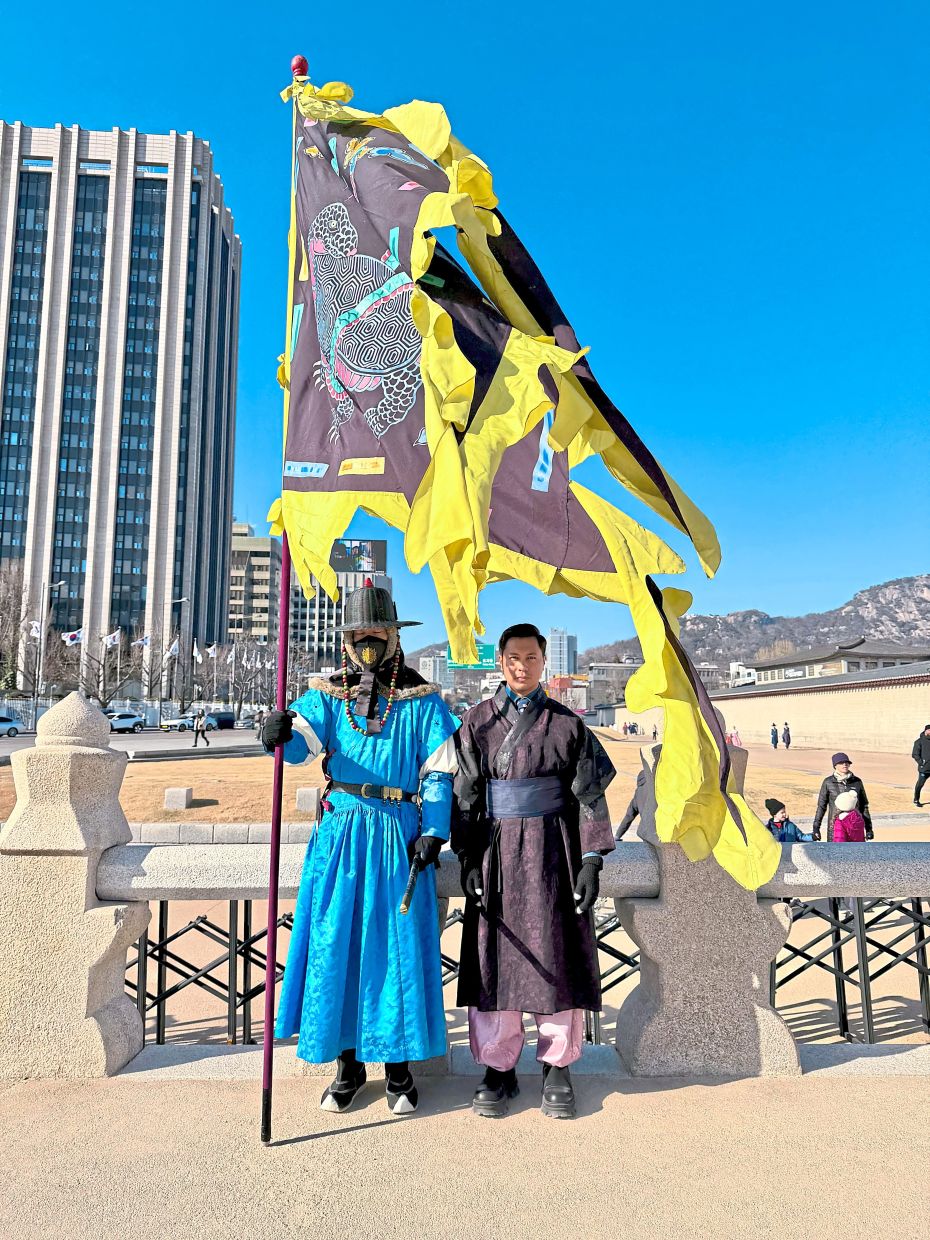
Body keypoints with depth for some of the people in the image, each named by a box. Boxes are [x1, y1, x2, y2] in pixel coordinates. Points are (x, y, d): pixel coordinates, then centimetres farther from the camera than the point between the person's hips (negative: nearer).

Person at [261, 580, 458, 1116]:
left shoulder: (421, 699, 3)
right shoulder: (330, 694, 7)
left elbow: (438, 770, 1)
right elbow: (304, 740, -11)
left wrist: (433, 831, -8)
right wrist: (282, 733, -35)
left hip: (399, 832, -2)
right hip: (340, 830, 2)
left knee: (398, 945, 3)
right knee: (335, 944, 6)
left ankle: (399, 1067, 19)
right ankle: (348, 1065, 22)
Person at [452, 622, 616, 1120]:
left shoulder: (567, 724, 3)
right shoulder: (478, 722, 5)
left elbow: (590, 796, 2)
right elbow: (465, 796, 3)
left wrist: (592, 859, -5)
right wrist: (468, 860, -3)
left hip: (552, 852, -1)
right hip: (495, 852, 1)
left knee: (556, 958, 4)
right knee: (494, 959, 4)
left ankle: (557, 1068, 20)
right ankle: (498, 1069, 20)